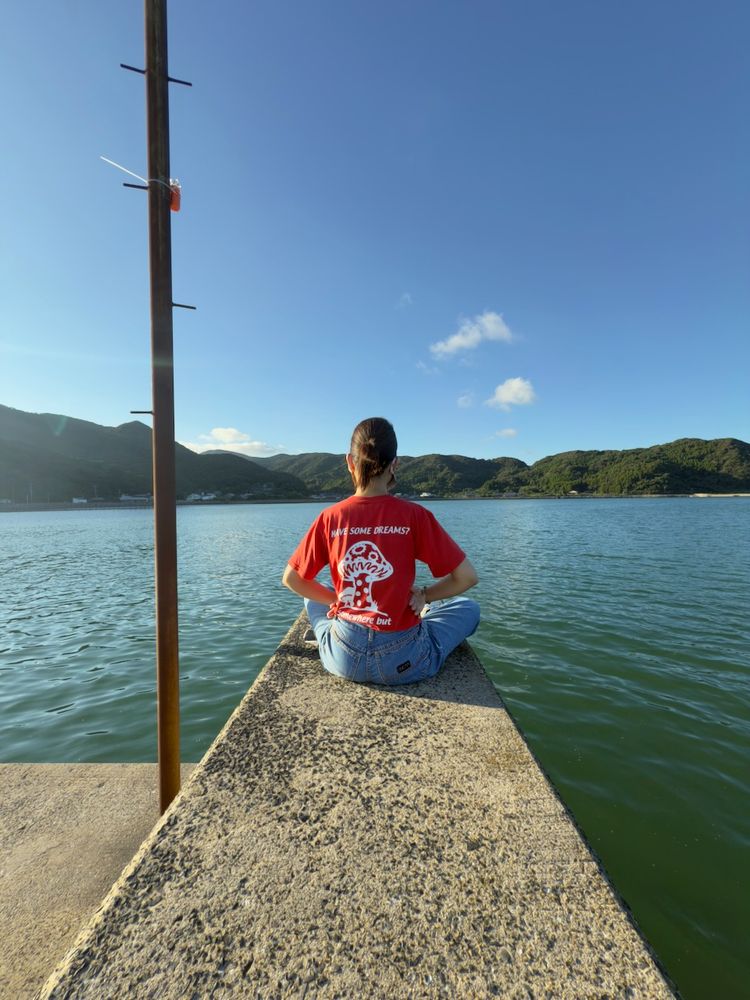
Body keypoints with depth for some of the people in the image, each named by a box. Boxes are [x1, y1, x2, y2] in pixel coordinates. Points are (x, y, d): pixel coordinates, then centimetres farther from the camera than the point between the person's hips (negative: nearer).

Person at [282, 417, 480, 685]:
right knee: (469, 608, 23)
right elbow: (467, 577, -8)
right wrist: (422, 595, 4)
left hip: (343, 661, 2)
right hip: (405, 663, -2)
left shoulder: (329, 518, -8)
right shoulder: (414, 515, -14)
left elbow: (291, 579, 4)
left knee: (313, 599, 33)